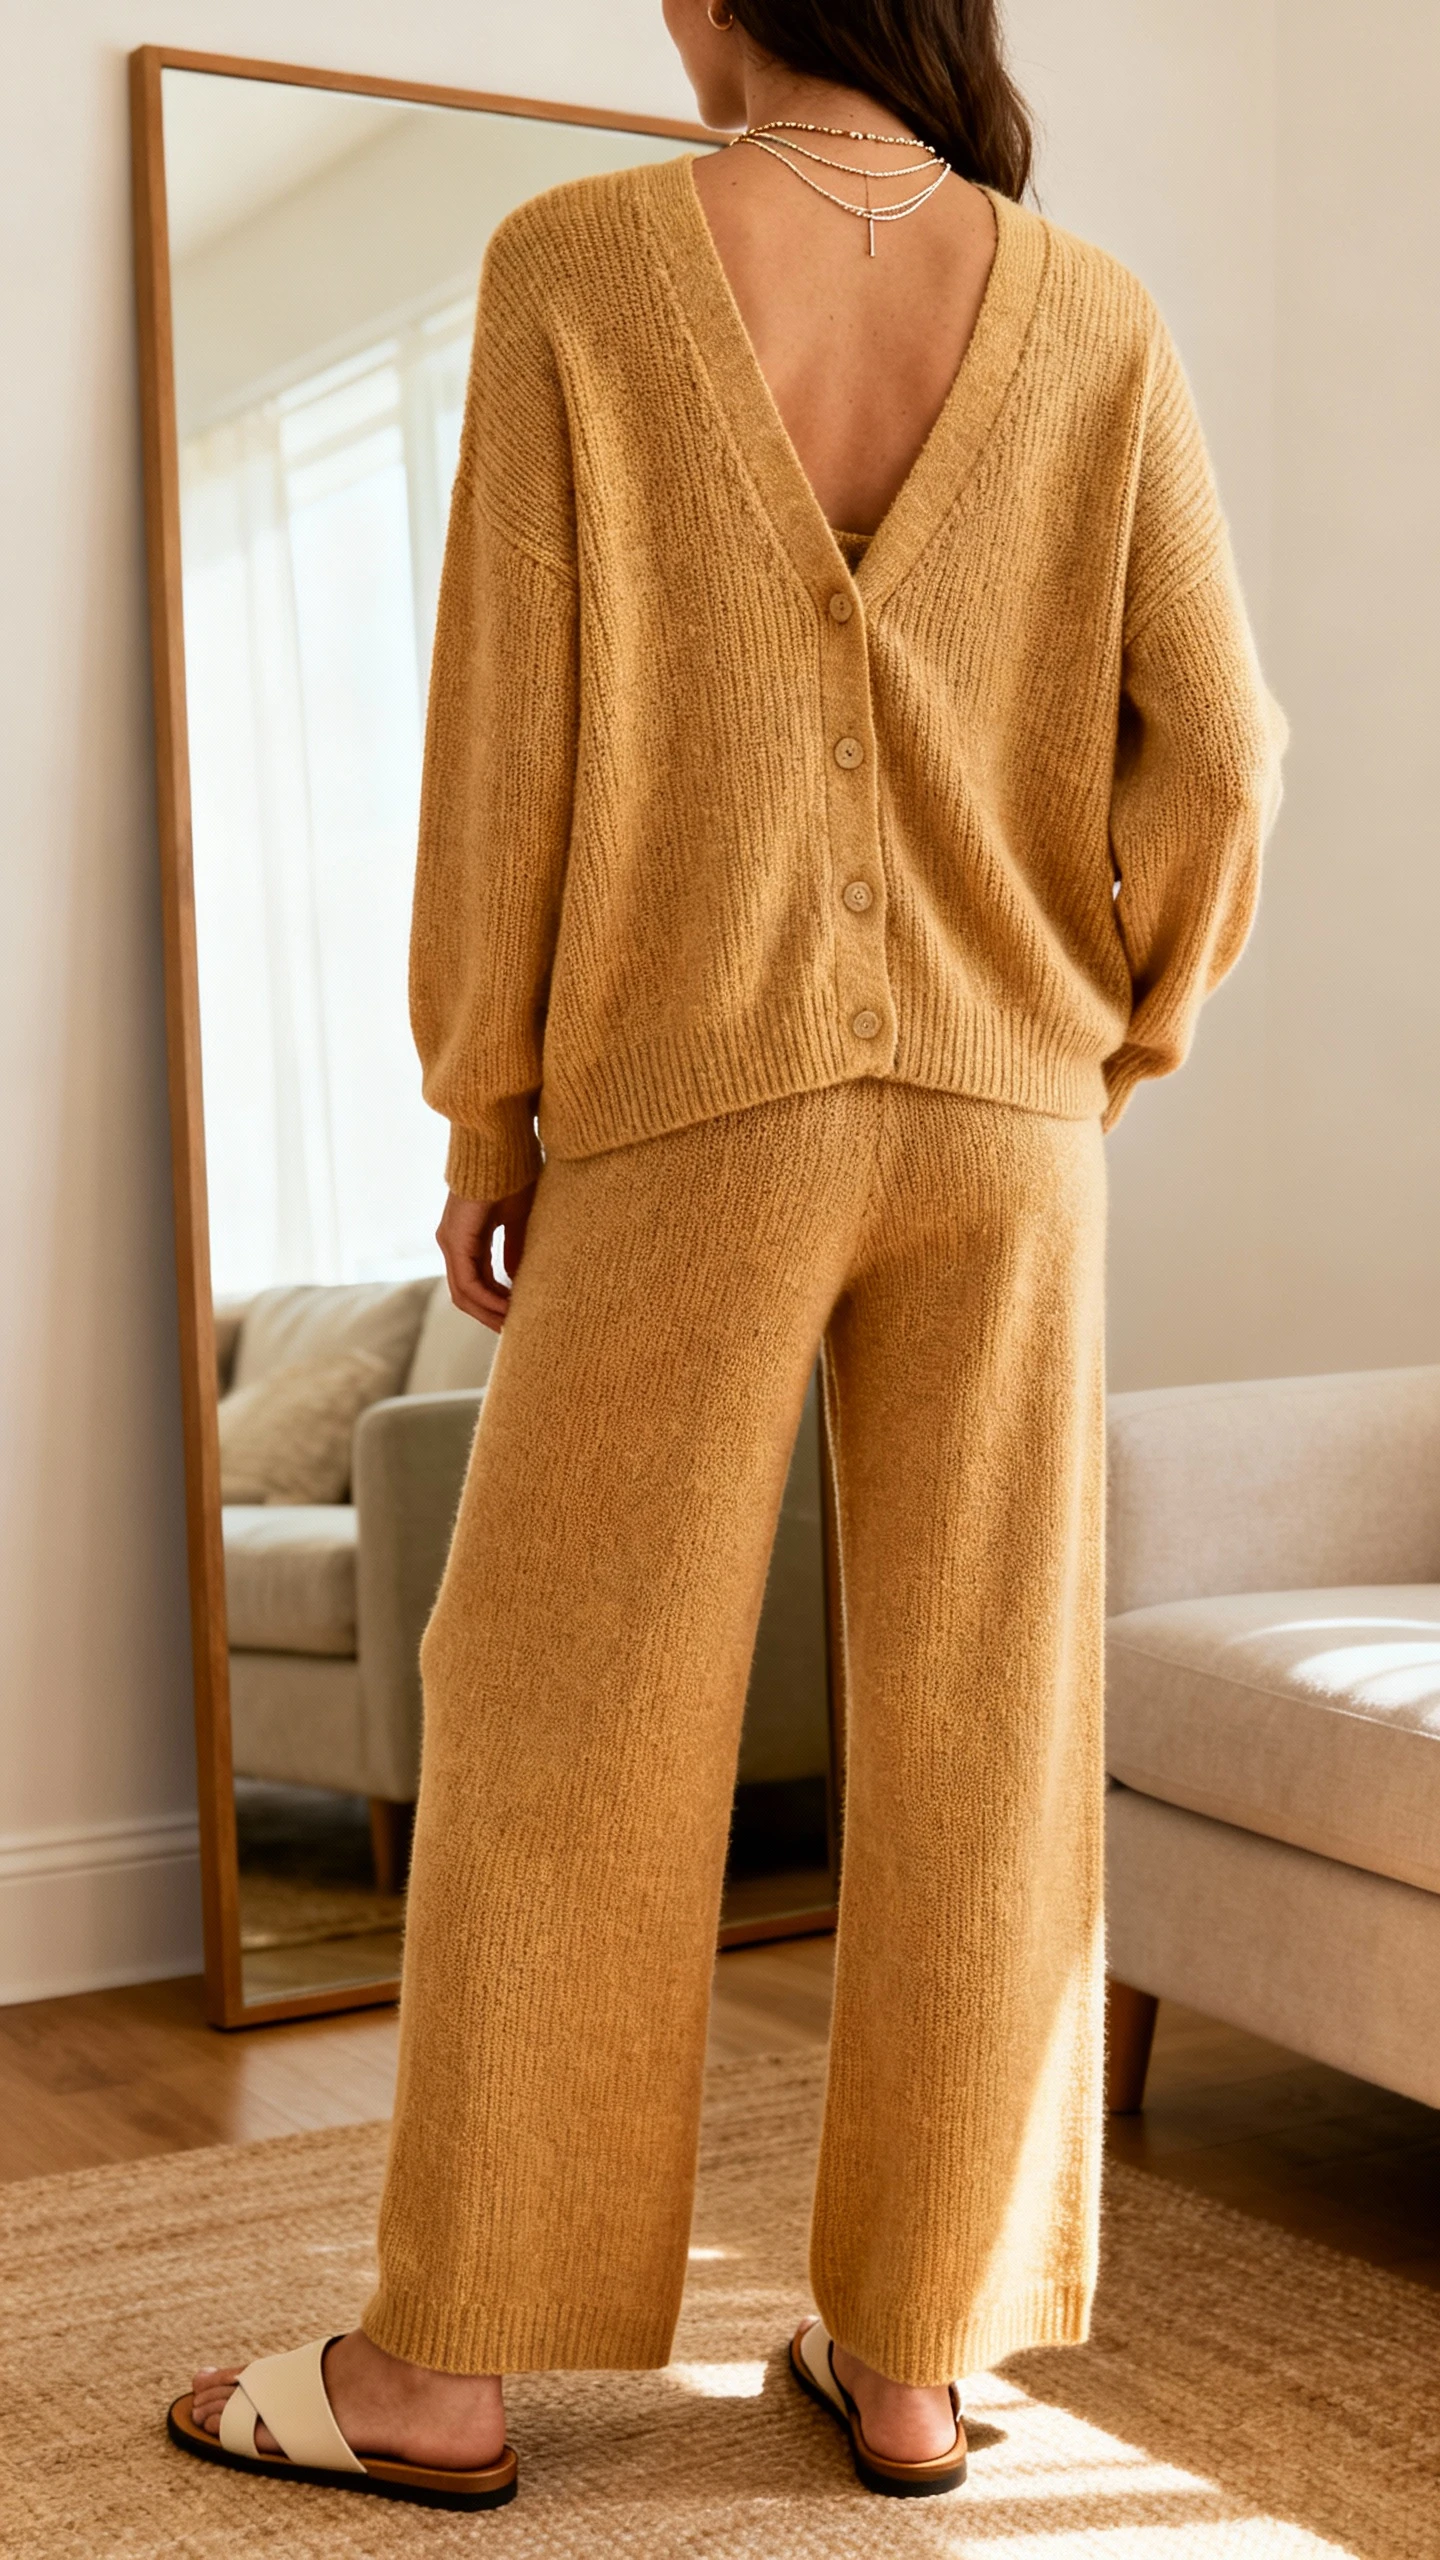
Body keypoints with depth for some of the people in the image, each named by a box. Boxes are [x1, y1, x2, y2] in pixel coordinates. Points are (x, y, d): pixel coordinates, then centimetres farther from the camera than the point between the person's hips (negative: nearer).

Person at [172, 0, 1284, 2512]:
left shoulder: (575, 262, -3)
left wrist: (482, 1113, 3)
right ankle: (914, 2354, 16)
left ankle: (441, 2370, 14)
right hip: (999, 1114, 3)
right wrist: (1093, 1056, 11)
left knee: (567, 1716, 5)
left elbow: (509, 721, -5)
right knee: (970, 1730, 7)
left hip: (686, 1106, -2)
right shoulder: (1091, 314, 4)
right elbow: (1214, 747, -2)